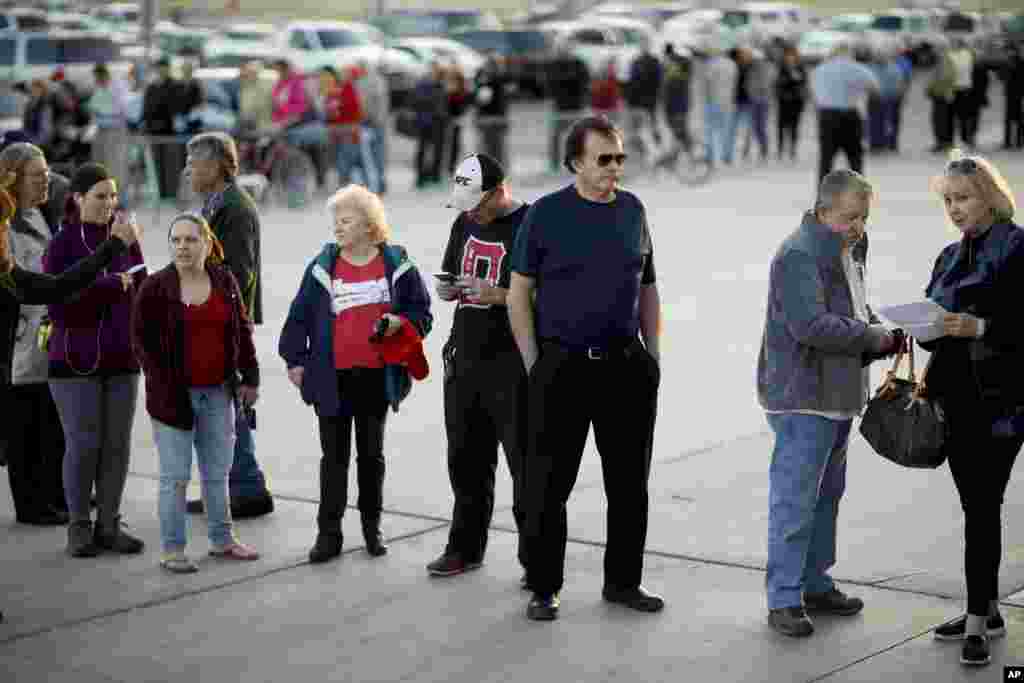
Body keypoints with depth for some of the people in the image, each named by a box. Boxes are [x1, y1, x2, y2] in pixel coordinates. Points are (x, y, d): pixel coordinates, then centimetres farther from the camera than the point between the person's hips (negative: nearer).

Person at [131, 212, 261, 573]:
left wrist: (250, 377, 5)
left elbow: (242, 330, 10)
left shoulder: (224, 281, 4)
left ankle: (222, 539, 26)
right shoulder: (154, 287, -7)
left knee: (218, 472, 14)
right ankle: (171, 549, 6)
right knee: (175, 476, -1)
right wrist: (164, 385, -10)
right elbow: (141, 340, -5)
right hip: (175, 394, -4)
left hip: (218, 393, 4)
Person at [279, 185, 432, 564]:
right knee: (334, 456, 5)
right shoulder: (323, 266, 0)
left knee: (371, 453, 13)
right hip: (333, 377, 0)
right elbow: (300, 316, 4)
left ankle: (372, 526, 25)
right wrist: (296, 360, 0)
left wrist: (400, 322, -15)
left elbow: (421, 312, 4)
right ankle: (329, 532, 9)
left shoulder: (396, 264, -1)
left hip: (376, 376, 0)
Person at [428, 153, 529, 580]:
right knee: (466, 460, 15)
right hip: (465, 359, 7)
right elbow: (449, 282, 23)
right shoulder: (465, 223, 13)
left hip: (512, 364, -7)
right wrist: (447, 289, 0)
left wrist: (498, 295, -23)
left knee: (526, 461, -2)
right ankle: (465, 548, 27)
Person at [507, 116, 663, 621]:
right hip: (561, 365, -4)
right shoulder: (546, 214, -3)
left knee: (630, 480, 9)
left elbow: (647, 290, 15)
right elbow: (519, 294, -1)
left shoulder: (632, 211, 8)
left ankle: (623, 580, 22)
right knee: (549, 483, 1)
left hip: (626, 365, 4)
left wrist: (652, 358, 10)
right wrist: (535, 366, -6)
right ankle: (544, 588, 11)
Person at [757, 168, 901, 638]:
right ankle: (784, 599, -2)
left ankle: (815, 583, 28)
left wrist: (883, 334, 5)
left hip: (839, 396, 10)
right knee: (795, 500, -7)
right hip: (803, 396, -10)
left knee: (826, 495, 17)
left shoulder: (848, 252, 15)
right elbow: (812, 325, -26)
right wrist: (874, 337, -18)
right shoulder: (799, 256, -17)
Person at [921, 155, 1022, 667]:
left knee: (981, 507, -8)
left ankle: (976, 619, -4)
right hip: (956, 396, 7)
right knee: (975, 506, 10)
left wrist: (979, 327, -23)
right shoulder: (949, 257, 16)